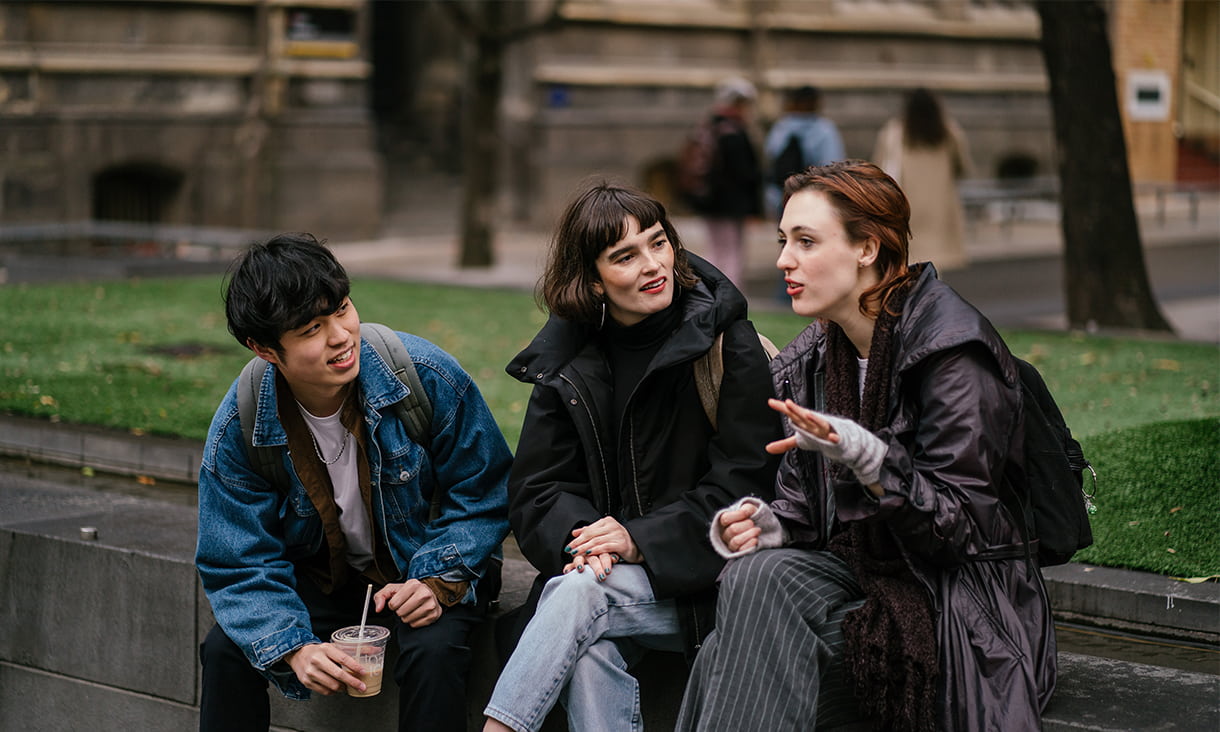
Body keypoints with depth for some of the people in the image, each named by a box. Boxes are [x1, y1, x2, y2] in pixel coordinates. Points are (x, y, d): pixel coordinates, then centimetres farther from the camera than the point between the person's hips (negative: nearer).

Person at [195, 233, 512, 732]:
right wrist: (294, 648, -31)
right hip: (321, 574, 2)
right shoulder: (238, 428, -17)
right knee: (225, 650, -20)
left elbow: (482, 494, -9)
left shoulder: (429, 376, -22)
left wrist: (439, 581, -25)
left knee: (432, 652, -32)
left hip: (424, 565, -2)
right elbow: (239, 566, -13)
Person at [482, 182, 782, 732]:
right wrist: (580, 535, -17)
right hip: (606, 564, 3)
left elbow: (743, 481, -8)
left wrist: (642, 539, -18)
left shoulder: (727, 343, -3)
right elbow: (536, 490, 6)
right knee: (589, 646, -32)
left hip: (700, 582, -3)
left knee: (581, 594, -32)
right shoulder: (565, 361, 9)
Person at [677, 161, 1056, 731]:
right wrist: (769, 523, -9)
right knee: (756, 572, -26)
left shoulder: (953, 351, -13)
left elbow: (960, 524, -16)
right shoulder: (809, 360, 9)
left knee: (766, 582, -27)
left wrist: (865, 458, -30)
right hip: (858, 576, 6)